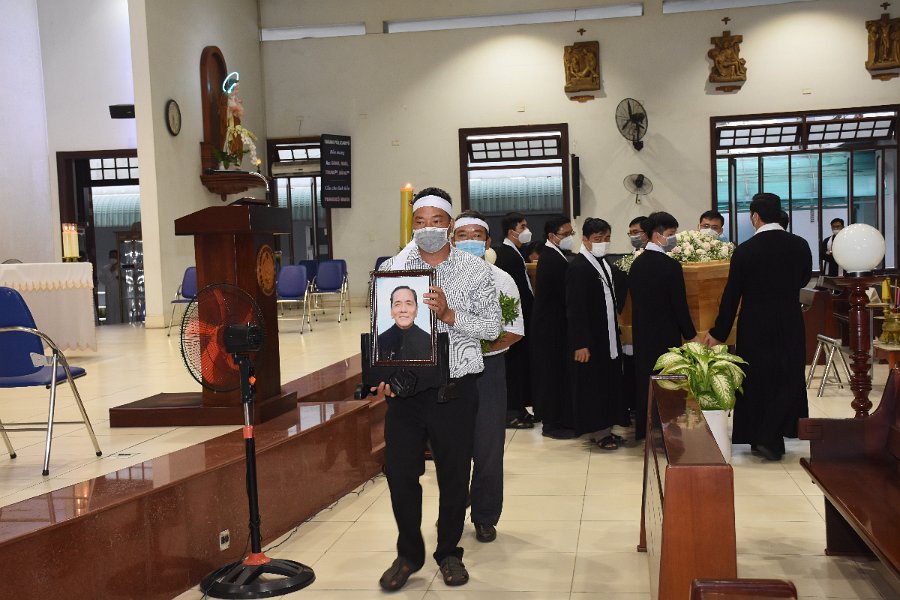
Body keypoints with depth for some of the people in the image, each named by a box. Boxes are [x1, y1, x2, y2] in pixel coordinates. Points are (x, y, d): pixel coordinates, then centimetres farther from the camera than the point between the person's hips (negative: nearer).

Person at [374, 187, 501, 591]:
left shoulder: (475, 270, 0)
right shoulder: (391, 268, 4)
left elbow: (492, 326, -5)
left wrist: (449, 314, -19)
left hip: (454, 390, -1)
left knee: (454, 476, 10)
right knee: (400, 474, 6)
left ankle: (449, 553, 31)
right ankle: (409, 554, 27)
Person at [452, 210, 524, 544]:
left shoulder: (501, 280, 3)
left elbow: (515, 331, 0)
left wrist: (482, 347, -15)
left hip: (487, 367, 0)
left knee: (488, 447, 4)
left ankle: (486, 517, 19)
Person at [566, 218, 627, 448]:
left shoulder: (602, 264, 9)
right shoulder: (578, 268, -16)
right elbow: (575, 310, -19)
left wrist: (615, 328, 13)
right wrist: (581, 344, -21)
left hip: (607, 337, 9)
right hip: (590, 340, -8)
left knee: (609, 381, 13)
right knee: (592, 383, 1)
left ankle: (605, 427, 23)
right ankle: (598, 432, 11)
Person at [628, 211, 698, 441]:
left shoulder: (636, 264, 5)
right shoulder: (671, 266, -16)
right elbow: (679, 305, -14)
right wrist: (691, 335, -5)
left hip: (642, 334, 7)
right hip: (666, 334, -7)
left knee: (644, 378, 13)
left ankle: (643, 429, 19)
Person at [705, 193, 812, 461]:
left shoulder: (745, 251, -11)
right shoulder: (800, 245, -4)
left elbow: (731, 295, -8)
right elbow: (803, 280, 12)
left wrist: (718, 333, 0)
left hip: (755, 326, -1)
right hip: (790, 324, 1)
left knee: (757, 380, 13)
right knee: (788, 379, 11)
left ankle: (757, 438, 22)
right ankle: (769, 437, 1)